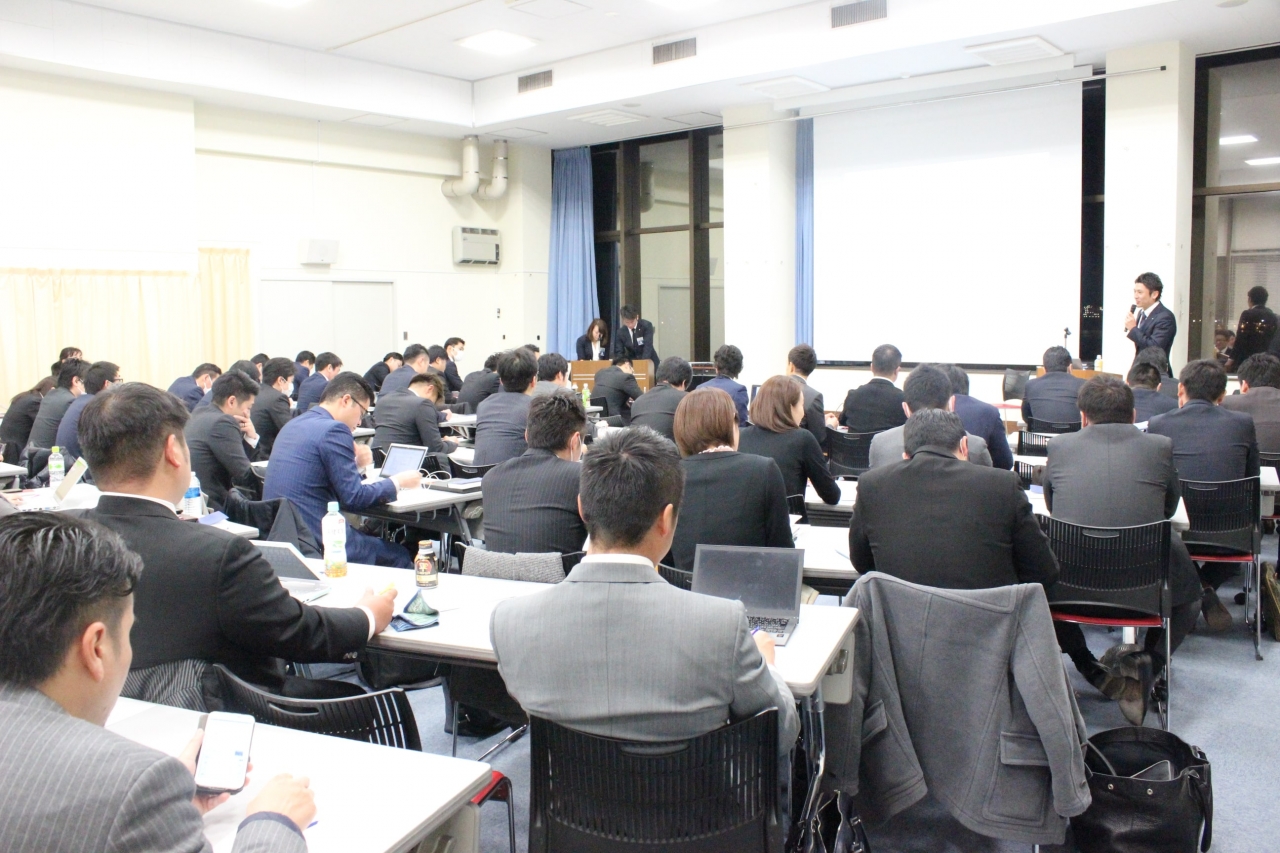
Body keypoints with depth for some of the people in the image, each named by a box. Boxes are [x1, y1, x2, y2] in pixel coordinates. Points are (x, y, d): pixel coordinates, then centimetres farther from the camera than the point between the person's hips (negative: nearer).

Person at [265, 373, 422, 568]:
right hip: (315, 543, -10)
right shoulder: (334, 429, -14)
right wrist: (397, 482, 0)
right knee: (399, 557, 6)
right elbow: (354, 498, -13)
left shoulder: (293, 425, 14)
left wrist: (354, 465, 12)